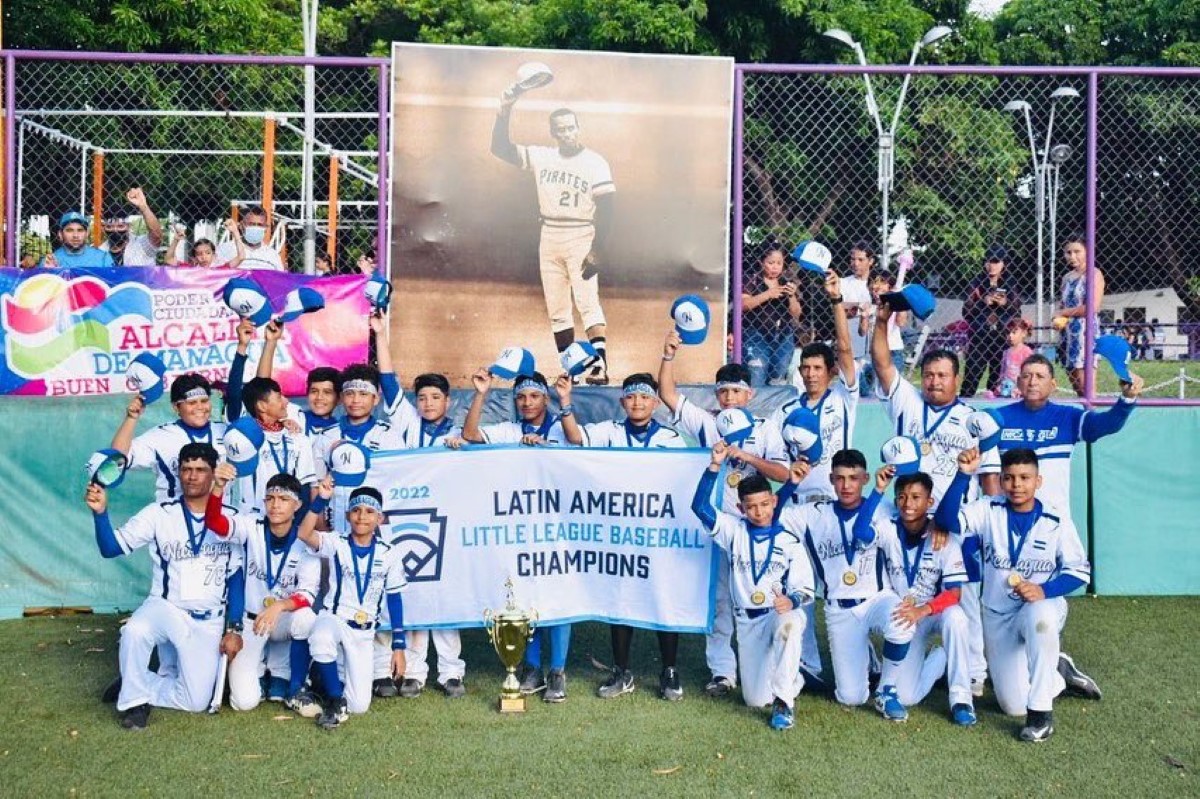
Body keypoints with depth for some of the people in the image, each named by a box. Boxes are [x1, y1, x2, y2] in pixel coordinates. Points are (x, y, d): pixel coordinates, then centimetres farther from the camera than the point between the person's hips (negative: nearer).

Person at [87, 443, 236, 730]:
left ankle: (137, 689, 18)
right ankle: (134, 696, -10)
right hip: (165, 608, -1)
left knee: (196, 702, -8)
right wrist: (100, 512, -27)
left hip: (209, 623, 1)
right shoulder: (160, 514, -2)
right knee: (135, 631, -36)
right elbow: (112, 547, -9)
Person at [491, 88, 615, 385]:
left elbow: (605, 208, -11)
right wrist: (505, 110, -10)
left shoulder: (595, 163, -6)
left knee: (588, 302, -18)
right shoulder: (541, 157, 6)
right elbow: (500, 148, 2)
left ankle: (600, 366, -24)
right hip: (549, 240, 5)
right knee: (556, 310, 7)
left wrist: (598, 249, -19)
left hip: (581, 240, -5)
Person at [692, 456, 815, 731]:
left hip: (781, 614, -2)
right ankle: (790, 678, 33)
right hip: (748, 622, 2)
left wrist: (791, 601, -27)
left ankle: (783, 701, -24)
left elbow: (804, 588, -3)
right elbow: (700, 506, -12)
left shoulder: (789, 541, -2)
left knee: (789, 624, -41)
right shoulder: (734, 530, 2)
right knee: (756, 701, -2)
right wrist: (715, 465, -21)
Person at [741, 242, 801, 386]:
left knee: (776, 381, 6)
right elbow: (742, 304, -12)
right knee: (756, 383, -13)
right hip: (757, 337, -4)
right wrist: (767, 295, -19)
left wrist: (792, 295, -7)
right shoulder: (752, 279, 1)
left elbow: (796, 314, 11)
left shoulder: (787, 282, 12)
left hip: (783, 339, 4)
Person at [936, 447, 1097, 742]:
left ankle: (1041, 710, -25)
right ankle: (1059, 674, 33)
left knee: (1039, 617, -42)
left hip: (1043, 607, -2)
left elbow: (1079, 571, -5)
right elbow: (946, 520, -21)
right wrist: (964, 474, -31)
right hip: (998, 617, 2)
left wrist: (1044, 590, -24)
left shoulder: (1057, 523, -8)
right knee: (1014, 706, -1)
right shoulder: (988, 511, -6)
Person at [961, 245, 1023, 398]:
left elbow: (1017, 313, 5)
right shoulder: (976, 284, 3)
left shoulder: (1010, 285, 8)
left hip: (1002, 338, 2)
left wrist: (1006, 303, -12)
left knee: (998, 377, 4)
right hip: (978, 338, -2)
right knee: (971, 377, -5)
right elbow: (966, 312, -2)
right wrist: (983, 302, -17)